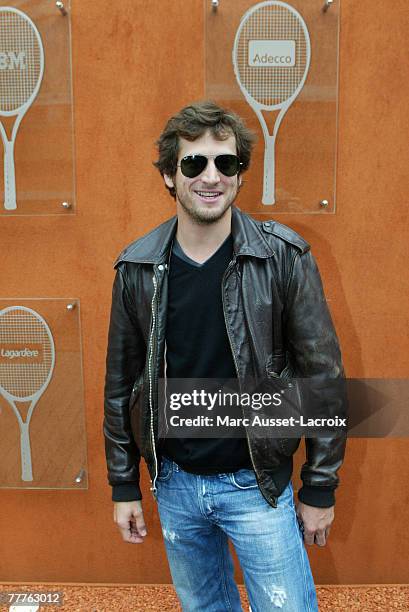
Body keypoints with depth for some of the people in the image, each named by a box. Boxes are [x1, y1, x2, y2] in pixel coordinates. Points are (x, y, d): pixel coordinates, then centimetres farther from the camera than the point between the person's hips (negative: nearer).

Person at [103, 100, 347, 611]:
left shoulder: (284, 257, -13)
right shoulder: (136, 268, -6)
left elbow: (323, 376, -9)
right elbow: (121, 384, 2)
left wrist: (320, 490, -5)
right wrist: (123, 486, 7)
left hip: (257, 486, -2)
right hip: (173, 483, 3)